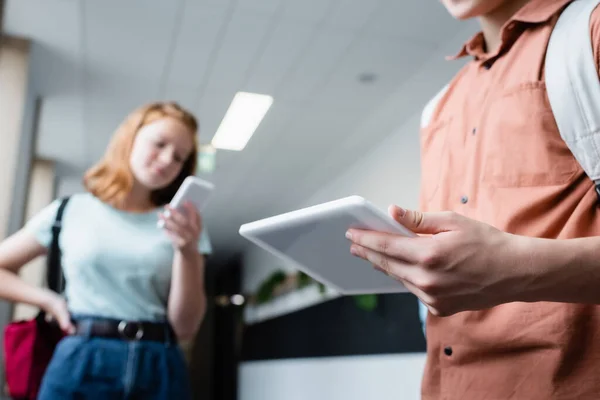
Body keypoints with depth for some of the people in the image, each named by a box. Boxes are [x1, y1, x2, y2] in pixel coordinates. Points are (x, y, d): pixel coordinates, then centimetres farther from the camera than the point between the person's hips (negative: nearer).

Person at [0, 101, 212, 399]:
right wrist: (49, 300, -1)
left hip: (161, 371, 1)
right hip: (81, 364, 0)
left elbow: (185, 328, -1)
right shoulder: (71, 211, 5)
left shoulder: (183, 225, 5)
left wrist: (187, 251, -13)